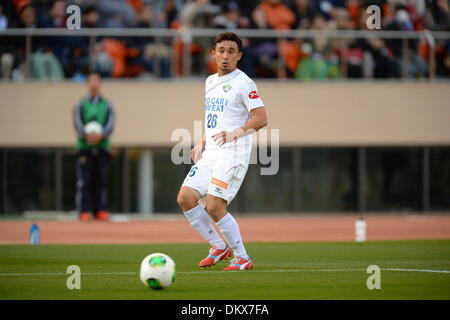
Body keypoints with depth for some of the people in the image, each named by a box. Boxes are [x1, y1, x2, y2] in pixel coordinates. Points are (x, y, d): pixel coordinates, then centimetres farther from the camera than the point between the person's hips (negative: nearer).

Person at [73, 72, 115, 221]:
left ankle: (100, 210, -1)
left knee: (101, 180, -2)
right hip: (84, 147, -1)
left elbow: (110, 125, 0)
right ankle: (84, 211, -8)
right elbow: (78, 124, -4)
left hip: (102, 147, 1)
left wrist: (101, 135, -22)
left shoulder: (107, 106, 15)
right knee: (84, 181, -7)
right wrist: (86, 135, -25)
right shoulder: (80, 105, 12)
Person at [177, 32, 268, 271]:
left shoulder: (243, 83, -8)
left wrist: (236, 133, -28)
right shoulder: (210, 81, 17)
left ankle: (242, 257, 0)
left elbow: (261, 118, -16)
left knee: (214, 206, -15)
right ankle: (218, 246, 10)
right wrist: (201, 144, 16)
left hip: (232, 155, -8)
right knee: (185, 198, -5)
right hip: (210, 153, 8)